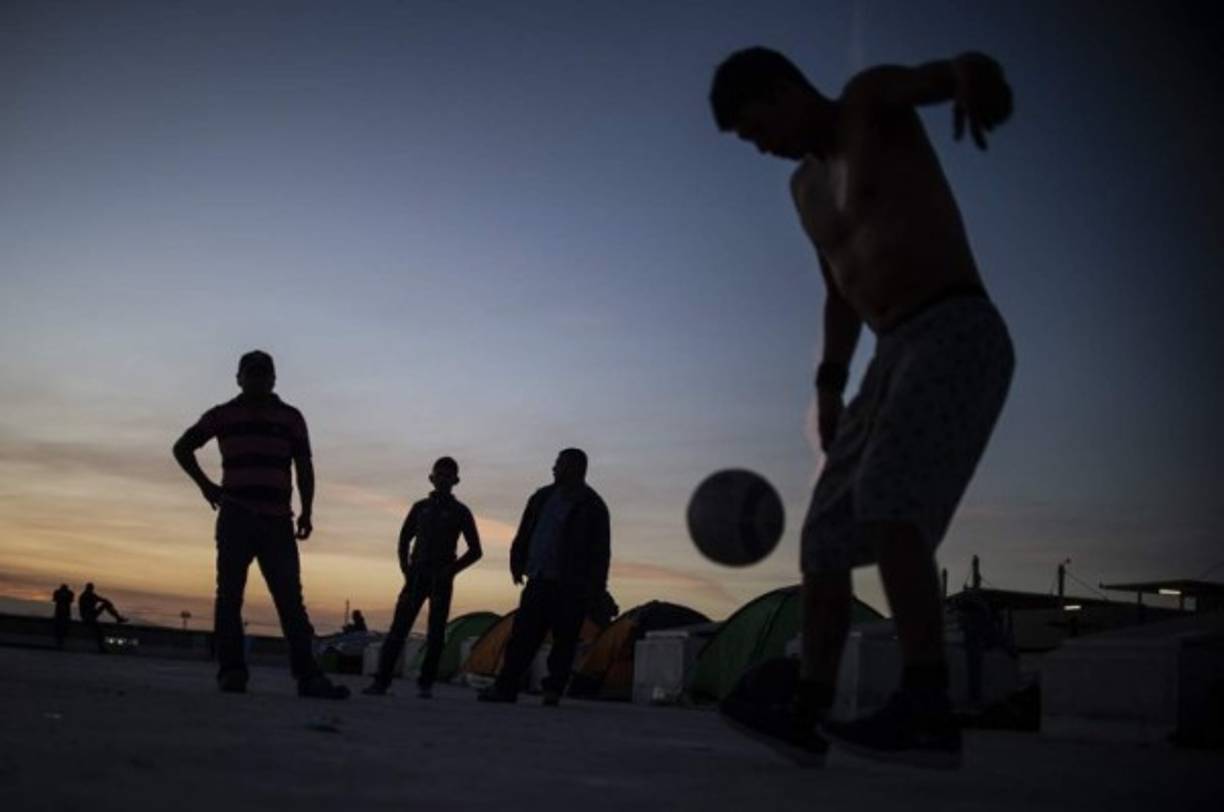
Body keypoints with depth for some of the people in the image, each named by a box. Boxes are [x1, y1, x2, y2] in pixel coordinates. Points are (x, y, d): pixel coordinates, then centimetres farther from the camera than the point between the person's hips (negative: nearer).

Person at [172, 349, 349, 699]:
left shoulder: (290, 418, 11)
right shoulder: (222, 415, 10)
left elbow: (304, 467, 9)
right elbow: (182, 447, 19)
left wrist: (306, 512, -2)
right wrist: (205, 484, 6)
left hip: (277, 521, 0)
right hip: (236, 518, 0)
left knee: (291, 598, -5)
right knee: (230, 595, -2)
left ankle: (308, 676, -10)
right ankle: (231, 672, 0)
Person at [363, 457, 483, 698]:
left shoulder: (460, 512, 5)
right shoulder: (421, 507, 12)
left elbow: (475, 550, 5)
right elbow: (404, 539, 18)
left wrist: (451, 570, -6)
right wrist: (405, 567, 3)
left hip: (441, 579, -1)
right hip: (417, 576, 2)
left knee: (436, 631, -5)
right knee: (399, 626, -7)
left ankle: (425, 684, 0)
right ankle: (381, 680, -9)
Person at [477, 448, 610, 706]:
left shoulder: (591, 506, -2)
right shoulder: (543, 497, 14)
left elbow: (600, 551, -4)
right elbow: (524, 534, 17)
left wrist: (597, 589, -8)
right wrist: (518, 563, 8)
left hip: (571, 588, -5)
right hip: (540, 580, 5)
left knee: (564, 640, -2)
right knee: (522, 634, 1)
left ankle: (553, 690, 4)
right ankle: (506, 687, 2)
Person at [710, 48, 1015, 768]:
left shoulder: (873, 99, 0)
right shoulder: (807, 187, 23)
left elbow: (957, 68, -22)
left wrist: (975, 78, -48)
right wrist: (830, 385, 19)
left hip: (959, 339, -9)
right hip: (900, 358, 9)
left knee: (885, 502, -28)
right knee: (826, 534, 6)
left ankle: (928, 711, -33)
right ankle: (807, 716, 11)